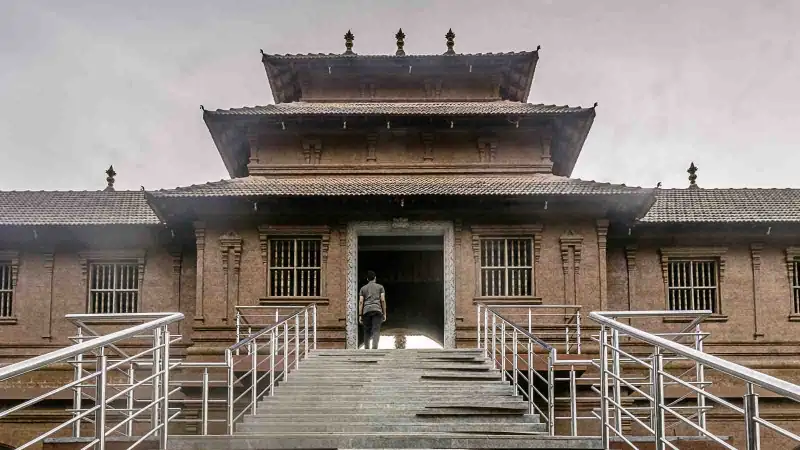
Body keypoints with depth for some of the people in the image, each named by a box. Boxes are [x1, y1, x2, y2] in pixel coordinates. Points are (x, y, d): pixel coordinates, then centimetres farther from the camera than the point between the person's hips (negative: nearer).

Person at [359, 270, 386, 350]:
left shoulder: (363, 288, 17)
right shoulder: (380, 287, 14)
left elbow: (361, 302, 7)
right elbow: (383, 300, 4)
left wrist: (360, 315, 6)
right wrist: (384, 313, 7)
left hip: (366, 311, 2)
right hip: (377, 310, -1)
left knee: (367, 331, 11)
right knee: (376, 330, -8)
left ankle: (366, 348, 4)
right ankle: (374, 348, -23)